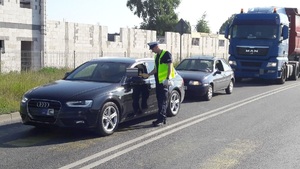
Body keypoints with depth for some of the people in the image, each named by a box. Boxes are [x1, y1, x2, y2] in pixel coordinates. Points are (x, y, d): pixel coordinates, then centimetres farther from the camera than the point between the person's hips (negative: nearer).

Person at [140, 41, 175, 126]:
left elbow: (170, 66, -12)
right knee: (160, 100, 10)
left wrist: (168, 78, -20)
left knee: (163, 100, -9)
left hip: (164, 81, -9)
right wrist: (148, 74, 16)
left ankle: (161, 119, -11)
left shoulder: (166, 54, -6)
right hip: (158, 81, 9)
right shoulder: (156, 56, 20)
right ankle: (163, 118, 17)